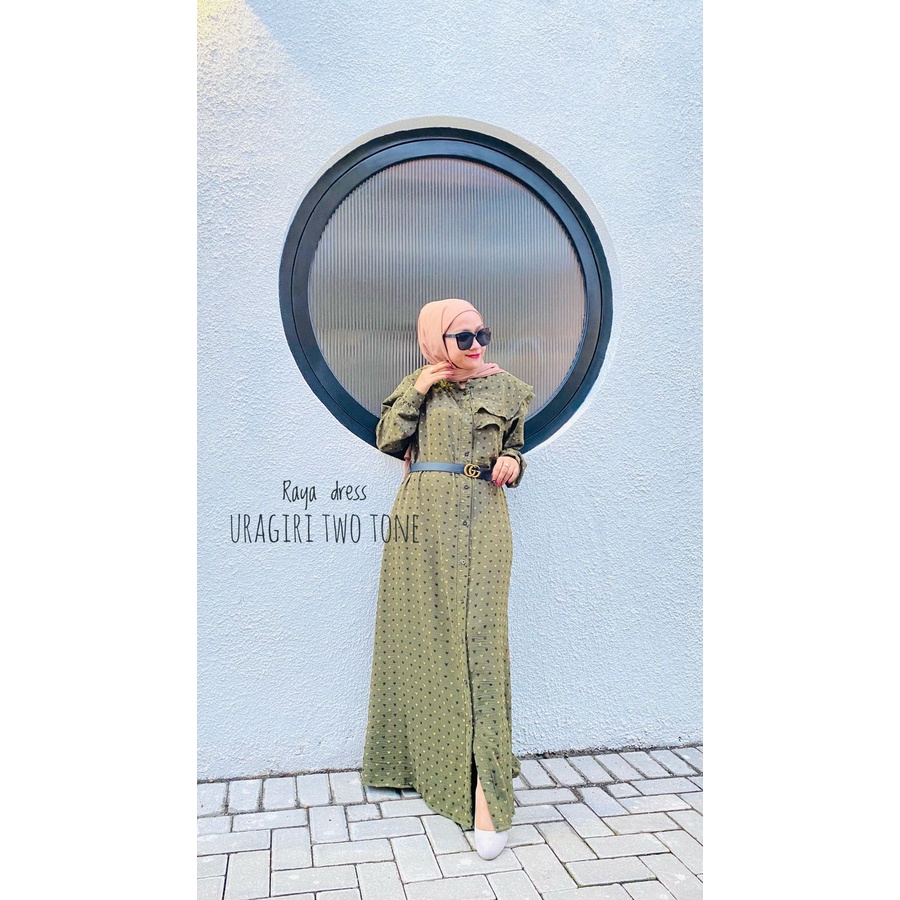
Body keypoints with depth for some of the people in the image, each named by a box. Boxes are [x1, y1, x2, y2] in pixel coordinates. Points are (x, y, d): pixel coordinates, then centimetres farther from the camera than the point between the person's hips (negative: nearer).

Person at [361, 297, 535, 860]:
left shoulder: (507, 388, 8)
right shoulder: (419, 383, 10)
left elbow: (515, 450, 15)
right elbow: (387, 441, 6)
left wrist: (512, 465, -7)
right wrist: (417, 392, -4)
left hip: (480, 522, -2)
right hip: (421, 519, 3)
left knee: (478, 639, -10)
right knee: (419, 636, 8)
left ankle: (486, 790, -8)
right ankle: (424, 759, 27)